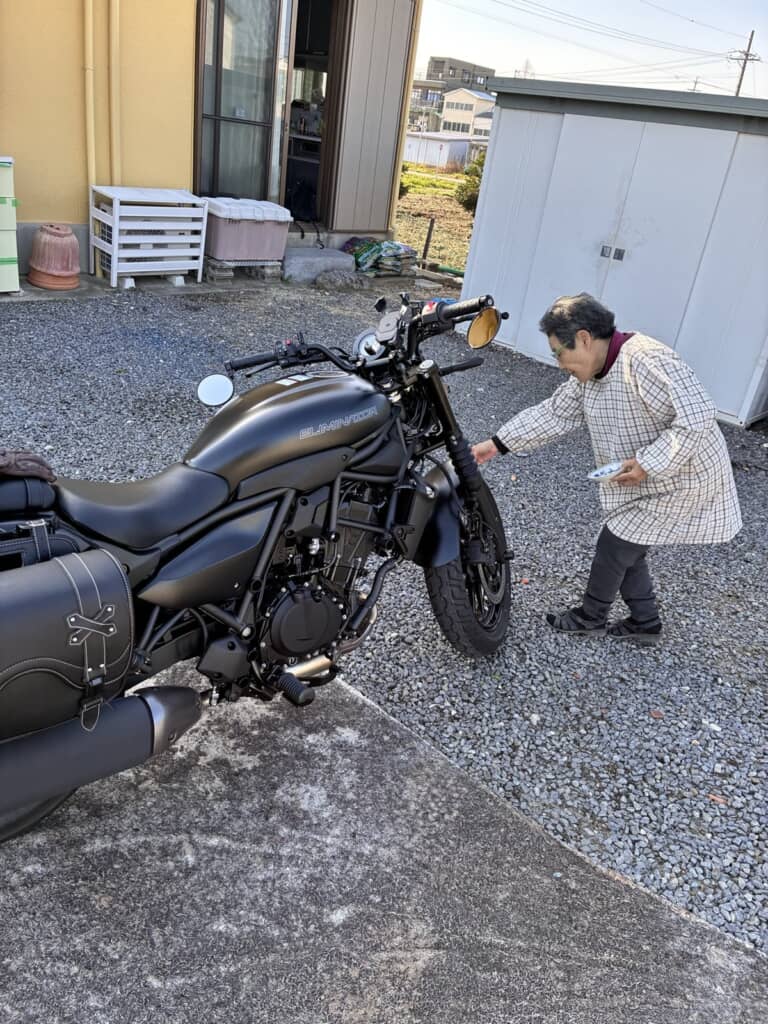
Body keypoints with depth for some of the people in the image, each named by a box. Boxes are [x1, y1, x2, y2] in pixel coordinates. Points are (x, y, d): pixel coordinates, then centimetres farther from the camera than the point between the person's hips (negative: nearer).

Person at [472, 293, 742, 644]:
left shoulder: (645, 359, -29)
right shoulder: (589, 375, 1)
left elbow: (697, 416, -32)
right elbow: (553, 414, 5)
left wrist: (648, 464, -30)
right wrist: (496, 443, 0)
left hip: (678, 482, -9)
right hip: (643, 483, 9)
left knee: (612, 547, 2)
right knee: (625, 548, 17)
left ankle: (590, 618, 24)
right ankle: (645, 622, 34)